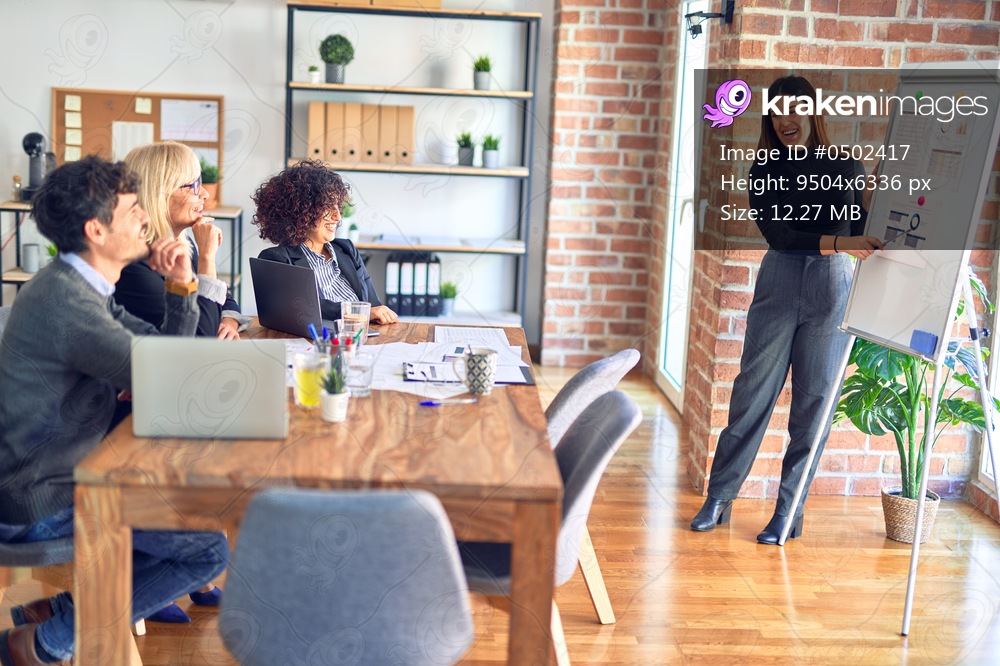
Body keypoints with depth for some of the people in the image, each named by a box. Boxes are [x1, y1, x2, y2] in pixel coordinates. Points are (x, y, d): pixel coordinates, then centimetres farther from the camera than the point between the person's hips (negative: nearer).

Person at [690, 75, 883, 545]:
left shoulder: (846, 167, 7)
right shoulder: (765, 171, 6)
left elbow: (864, 231, 11)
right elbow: (777, 234, -8)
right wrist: (836, 242, -21)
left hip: (832, 283, 0)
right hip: (779, 281, 0)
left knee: (814, 400, 2)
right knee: (753, 390, 0)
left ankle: (788, 512, 11)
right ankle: (719, 498, 11)